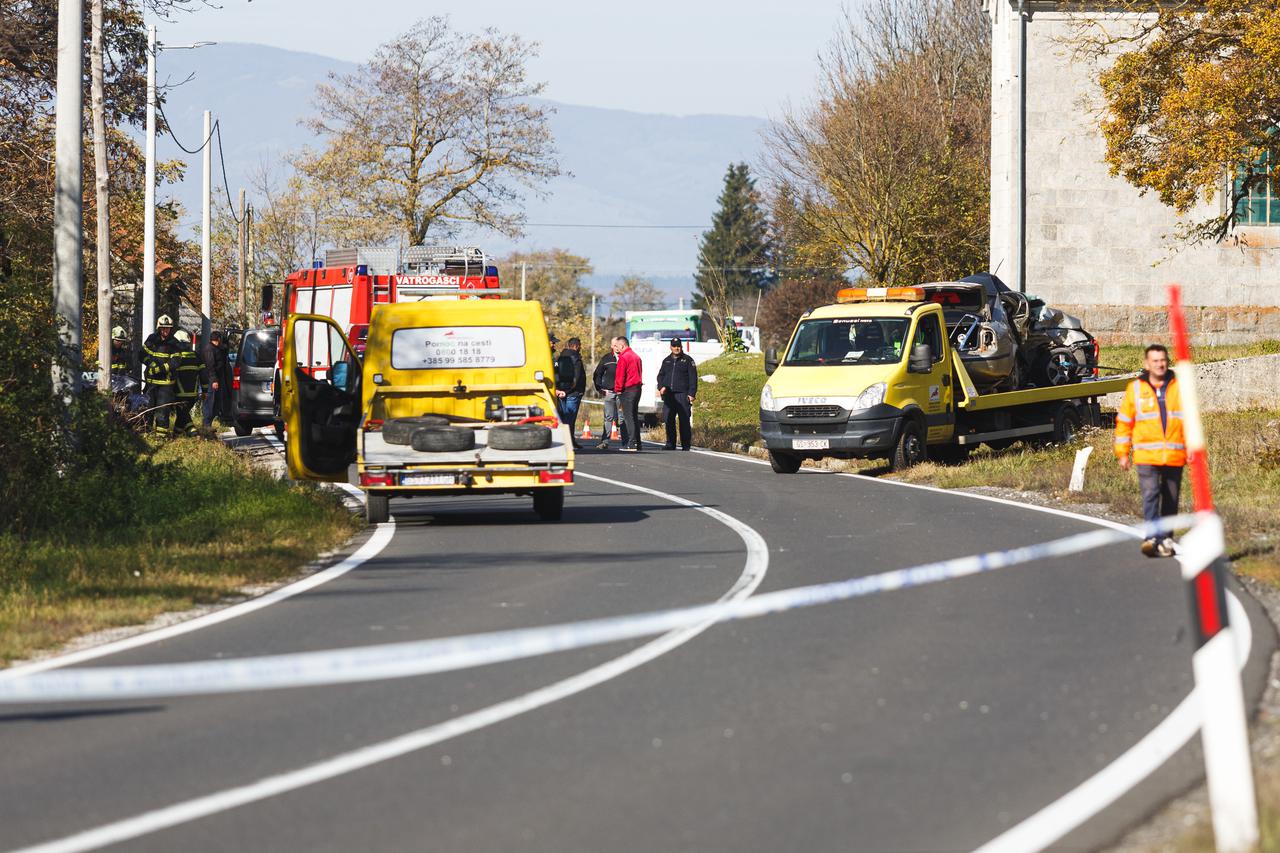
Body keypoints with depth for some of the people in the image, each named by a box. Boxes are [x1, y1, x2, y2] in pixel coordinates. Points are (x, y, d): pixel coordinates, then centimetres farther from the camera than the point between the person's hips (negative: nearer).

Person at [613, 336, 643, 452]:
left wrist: (618, 389, -4)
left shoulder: (623, 357, -12)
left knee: (628, 417, -8)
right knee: (634, 417, 13)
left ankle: (632, 444, -12)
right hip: (637, 388, 9)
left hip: (627, 390, -9)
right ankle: (637, 443, 13)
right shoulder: (635, 356, 17)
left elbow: (620, 375, -14)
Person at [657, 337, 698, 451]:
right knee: (669, 420, 3)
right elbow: (660, 375, 21)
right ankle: (670, 444, 9)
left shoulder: (687, 360, 4)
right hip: (668, 395, 4)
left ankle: (685, 445, -4)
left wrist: (691, 393, -9)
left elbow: (693, 378, 0)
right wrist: (661, 387, 1)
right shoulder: (666, 361, 18)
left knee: (684, 420, -6)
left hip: (682, 394, -4)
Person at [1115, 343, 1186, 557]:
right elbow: (1123, 422, 10)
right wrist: (1122, 453, 7)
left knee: (1170, 500, 7)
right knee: (1150, 495, -17)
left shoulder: (1180, 388, 8)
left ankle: (1166, 538, 17)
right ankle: (1154, 537, -26)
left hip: (1175, 457, 2)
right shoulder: (1135, 389, 6)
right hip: (1146, 457, -2)